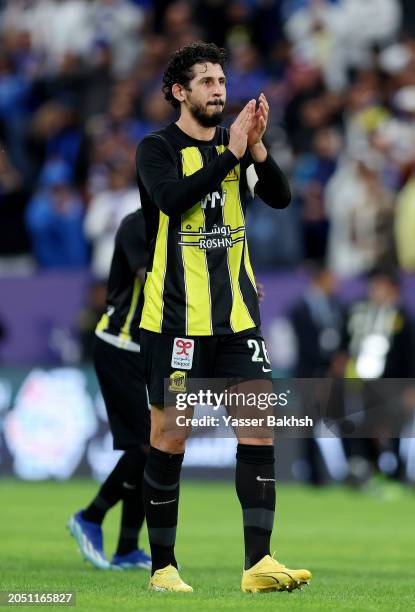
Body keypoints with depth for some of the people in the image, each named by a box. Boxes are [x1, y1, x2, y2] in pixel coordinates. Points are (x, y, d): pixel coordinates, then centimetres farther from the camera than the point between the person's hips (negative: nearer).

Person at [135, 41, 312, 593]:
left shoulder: (234, 145, 10)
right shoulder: (158, 148, -4)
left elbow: (279, 197, -3)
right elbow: (171, 198, -23)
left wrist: (257, 147, -19)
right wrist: (231, 153, -24)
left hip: (236, 315, 5)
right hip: (175, 316, -5)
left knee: (259, 425, -5)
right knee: (171, 436, 0)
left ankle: (258, 563, -6)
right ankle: (162, 566, 10)